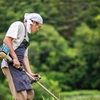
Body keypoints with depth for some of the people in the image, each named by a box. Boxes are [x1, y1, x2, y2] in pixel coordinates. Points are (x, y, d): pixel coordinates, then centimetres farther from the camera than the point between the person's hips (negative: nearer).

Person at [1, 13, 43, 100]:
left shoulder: (26, 38, 28)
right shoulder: (18, 25, 2)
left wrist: (30, 73, 7)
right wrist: (15, 58, -17)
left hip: (18, 66, 10)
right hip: (10, 64, -10)